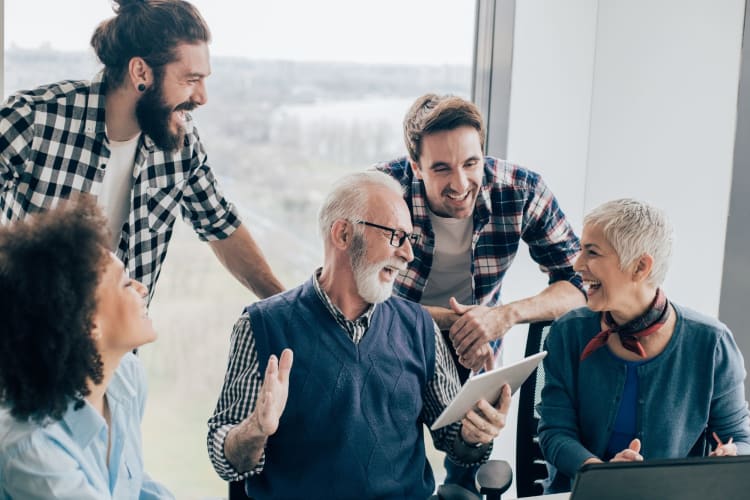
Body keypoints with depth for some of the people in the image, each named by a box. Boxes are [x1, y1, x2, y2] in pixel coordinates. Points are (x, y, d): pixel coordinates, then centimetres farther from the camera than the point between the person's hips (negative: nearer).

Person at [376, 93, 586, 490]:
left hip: (475, 352, 2)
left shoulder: (523, 191, -22)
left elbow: (580, 283, -18)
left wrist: (507, 314, -36)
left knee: (470, 471, 13)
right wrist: (450, 321, -37)